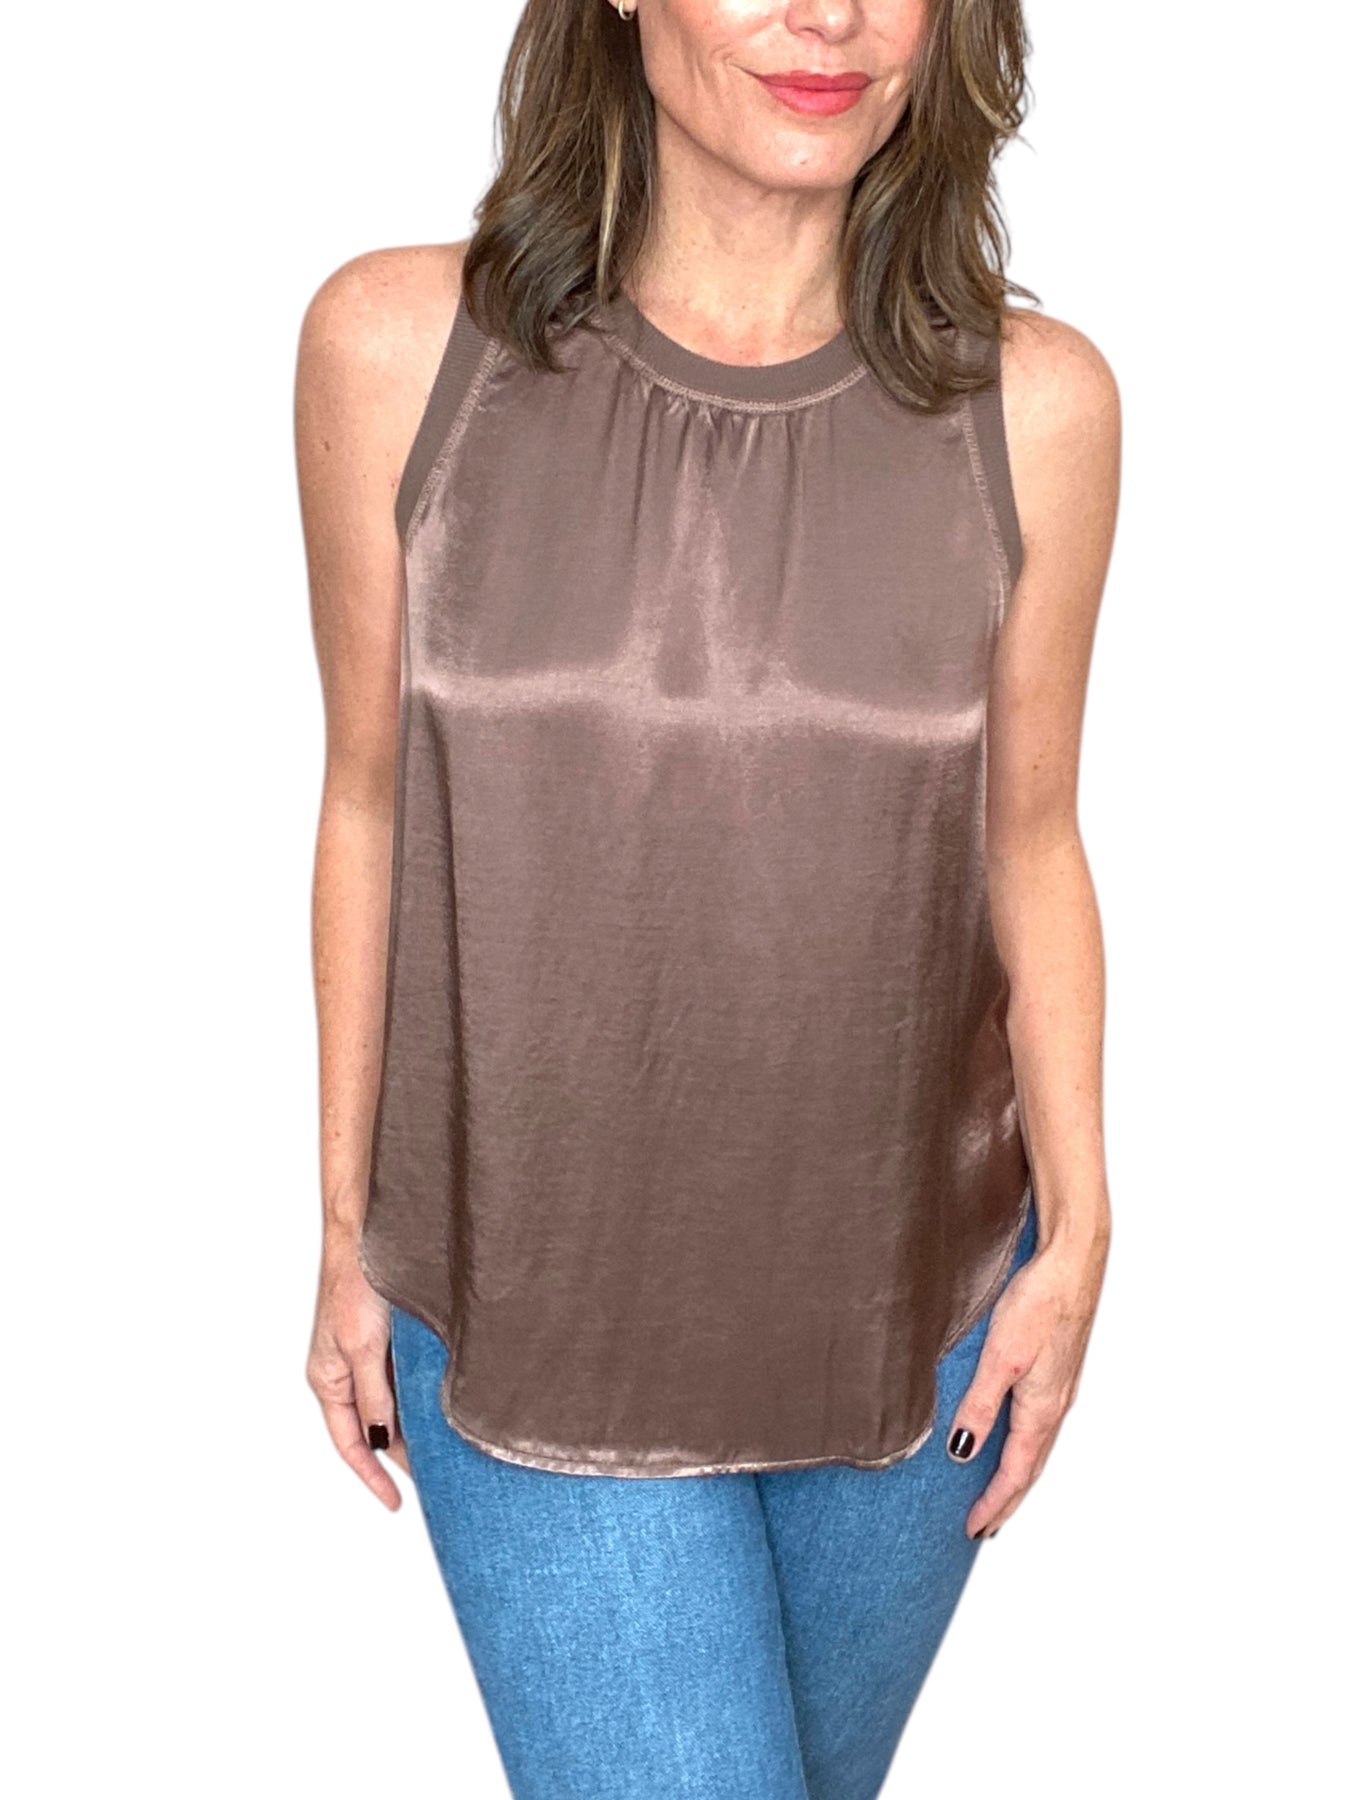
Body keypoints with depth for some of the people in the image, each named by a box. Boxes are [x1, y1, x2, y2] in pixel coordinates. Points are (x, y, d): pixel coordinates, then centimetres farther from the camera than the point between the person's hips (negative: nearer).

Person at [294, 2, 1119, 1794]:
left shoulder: (1034, 402, -9)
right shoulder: (398, 347, -11)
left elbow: (1028, 838, 1)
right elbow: (370, 802, -3)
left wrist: (1077, 1232, -4)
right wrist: (348, 1227, 3)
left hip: (915, 1302, 2)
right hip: (532, 1308, -2)